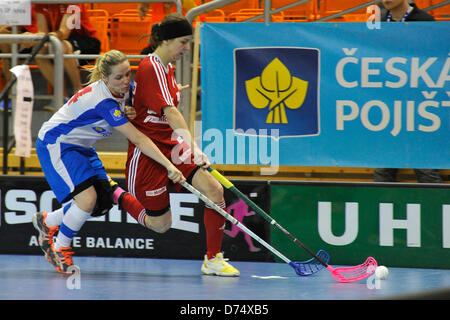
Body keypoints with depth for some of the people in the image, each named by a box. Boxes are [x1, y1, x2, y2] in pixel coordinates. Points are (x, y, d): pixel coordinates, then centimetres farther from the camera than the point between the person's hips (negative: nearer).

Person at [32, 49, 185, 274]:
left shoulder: (126, 90, -9)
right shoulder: (103, 102, -33)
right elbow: (137, 140, -35)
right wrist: (168, 166, -38)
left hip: (79, 146, 9)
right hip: (55, 144, -9)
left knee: (103, 203, 3)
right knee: (87, 197, -24)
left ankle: (47, 221, 26)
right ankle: (60, 249, -2)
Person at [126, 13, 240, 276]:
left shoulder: (167, 69, 10)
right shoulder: (151, 68, -19)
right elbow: (170, 112, -31)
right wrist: (193, 147, -39)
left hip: (170, 147, 8)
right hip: (147, 154, -8)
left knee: (214, 189, -12)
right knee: (162, 224, 1)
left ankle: (213, 259, -4)